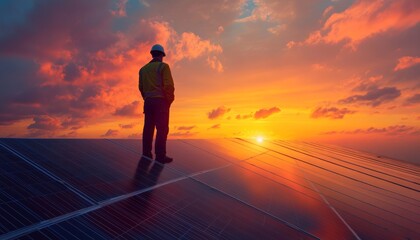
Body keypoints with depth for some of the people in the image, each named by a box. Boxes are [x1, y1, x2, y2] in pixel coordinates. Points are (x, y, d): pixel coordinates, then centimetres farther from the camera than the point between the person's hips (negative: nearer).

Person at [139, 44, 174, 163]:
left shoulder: (143, 69, 15)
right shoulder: (163, 66, -3)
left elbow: (141, 87, 12)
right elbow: (169, 85, -12)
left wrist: (147, 99, 16)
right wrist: (170, 100, -1)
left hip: (148, 101, 6)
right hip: (161, 101, -6)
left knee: (148, 127, 8)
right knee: (162, 129, -6)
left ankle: (146, 153, 12)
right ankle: (160, 155, -7)